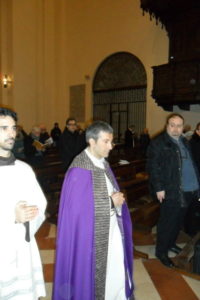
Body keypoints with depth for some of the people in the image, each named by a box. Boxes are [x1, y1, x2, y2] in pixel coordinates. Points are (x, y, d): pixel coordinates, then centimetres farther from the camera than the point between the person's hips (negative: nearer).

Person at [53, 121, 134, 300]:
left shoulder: (104, 164, 4)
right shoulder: (79, 170, -22)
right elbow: (78, 208, -22)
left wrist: (117, 198, -8)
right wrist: (110, 202, -17)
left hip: (112, 228, 7)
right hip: (92, 233, -7)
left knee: (117, 271, 17)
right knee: (94, 274, 12)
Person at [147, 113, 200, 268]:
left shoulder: (185, 142, 14)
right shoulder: (158, 143, -10)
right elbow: (153, 166, -14)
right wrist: (159, 188, -17)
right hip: (171, 191, -7)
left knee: (178, 221, 19)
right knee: (168, 222, 4)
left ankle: (171, 243, 39)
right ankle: (161, 251, 21)